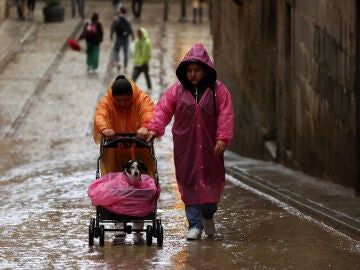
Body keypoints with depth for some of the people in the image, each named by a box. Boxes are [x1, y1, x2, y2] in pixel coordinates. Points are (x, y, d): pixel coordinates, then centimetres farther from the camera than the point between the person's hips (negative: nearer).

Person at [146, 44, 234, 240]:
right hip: (185, 147, 1)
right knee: (189, 183, -2)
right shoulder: (177, 90, 4)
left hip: (210, 146, 0)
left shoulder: (218, 90, 1)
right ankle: (195, 224, 3)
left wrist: (223, 138, -12)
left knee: (211, 180, 5)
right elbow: (162, 110, 3)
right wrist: (154, 128, -11)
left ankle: (208, 215, 32)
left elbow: (225, 115, -3)